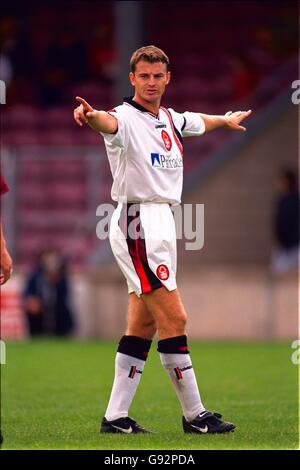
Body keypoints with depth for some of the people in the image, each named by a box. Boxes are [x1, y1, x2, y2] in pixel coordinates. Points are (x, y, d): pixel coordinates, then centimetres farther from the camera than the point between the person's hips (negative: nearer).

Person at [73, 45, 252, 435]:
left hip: (160, 224, 9)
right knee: (174, 318, -8)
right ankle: (195, 416, -3)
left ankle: (116, 416, 9)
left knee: (143, 325, 7)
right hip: (138, 224, -9)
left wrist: (226, 120, 58)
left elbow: (198, 122, 38)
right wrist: (91, 116, -60)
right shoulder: (126, 117, -11)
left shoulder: (171, 120, 15)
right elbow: (109, 123, -36)